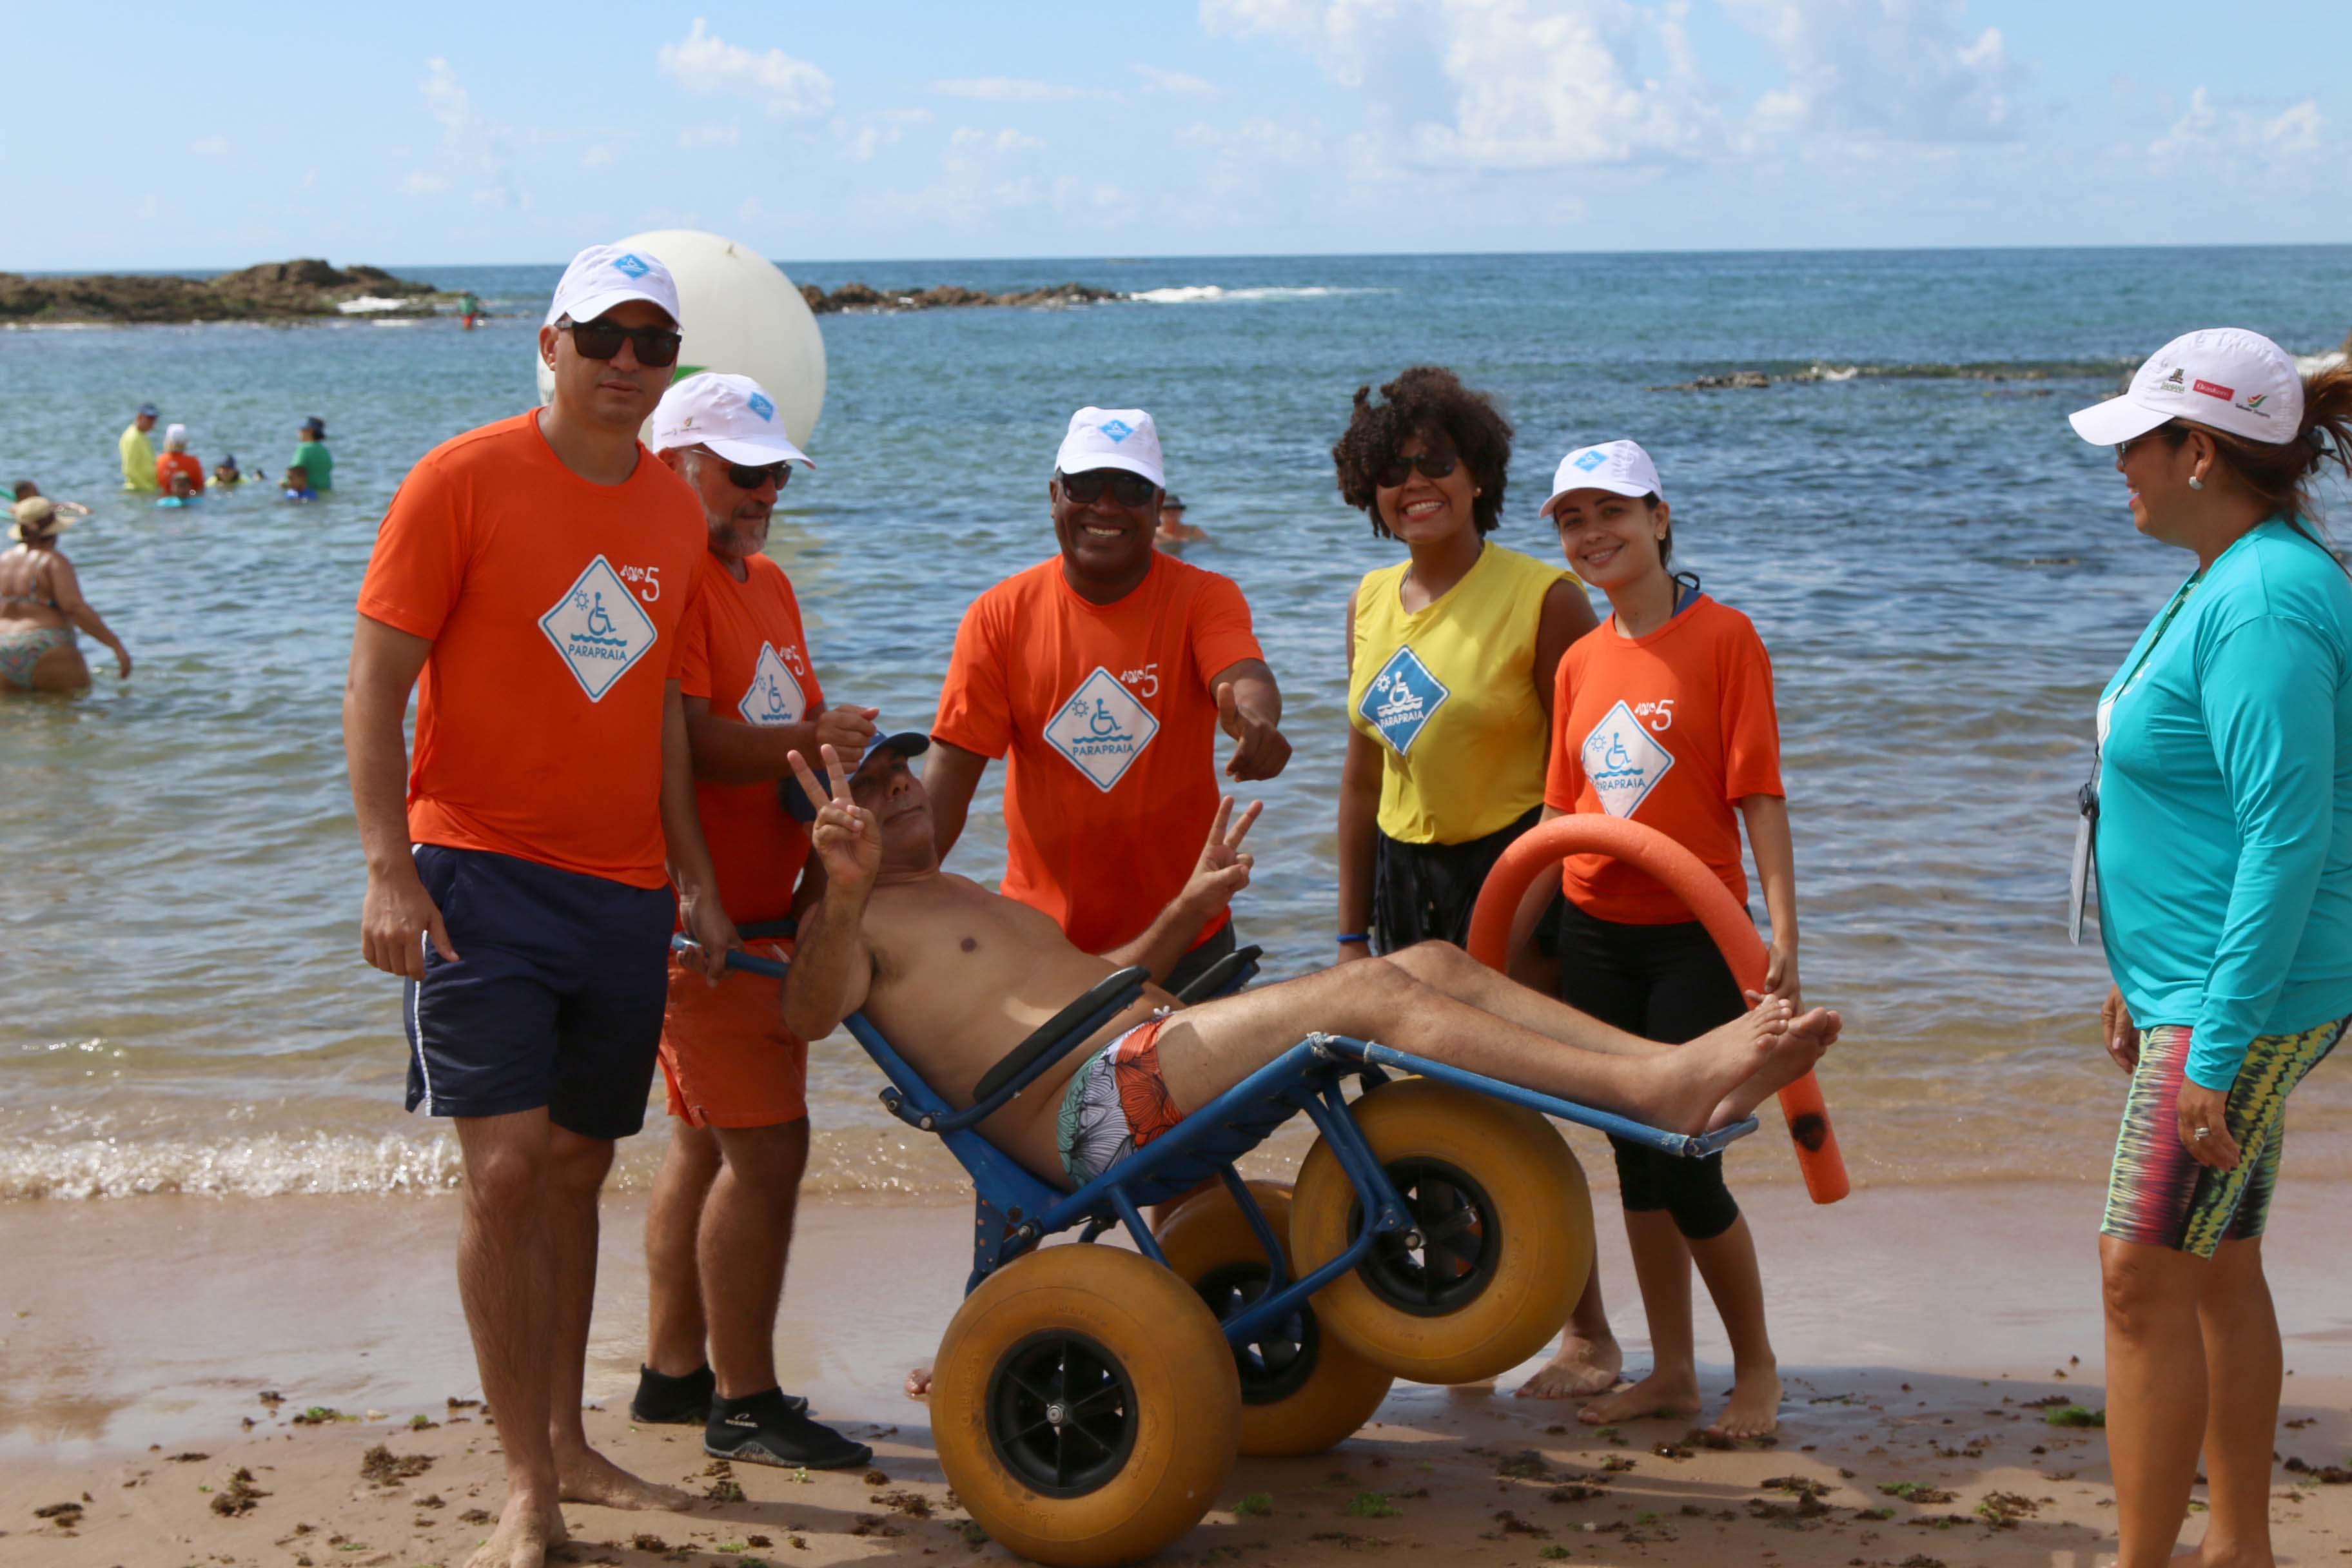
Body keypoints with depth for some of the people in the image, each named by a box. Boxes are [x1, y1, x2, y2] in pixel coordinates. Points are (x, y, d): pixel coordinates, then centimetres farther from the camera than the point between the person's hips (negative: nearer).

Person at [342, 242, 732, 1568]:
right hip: (483, 876, -5)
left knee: (578, 1168, 12)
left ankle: (569, 1443, 23)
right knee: (508, 1167, -11)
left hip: (626, 889, 5)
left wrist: (696, 877, 16)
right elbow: (375, 682, -8)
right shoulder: (462, 481, -7)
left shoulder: (675, 512, 10)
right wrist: (390, 869, -16)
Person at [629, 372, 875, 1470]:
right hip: (703, 914, -10)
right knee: (766, 1147, -10)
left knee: (707, 1141, 16)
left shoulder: (765, 582, 18)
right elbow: (688, 742, -23)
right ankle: (743, 1402, -2)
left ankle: (673, 1371, 26)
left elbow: (799, 724, 22)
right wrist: (810, 742, -22)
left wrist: (851, 766, 4)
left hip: (764, 906, 10)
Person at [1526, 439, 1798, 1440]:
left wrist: (1782, 929, -17)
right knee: (1635, 1158, 10)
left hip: (1695, 933, -5)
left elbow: (1758, 794, -11)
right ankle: (1671, 1372, 22)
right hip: (1594, 933, 5)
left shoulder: (1723, 637, -8)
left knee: (1686, 1167, -6)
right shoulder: (1580, 663, 8)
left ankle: (1756, 1366, 15)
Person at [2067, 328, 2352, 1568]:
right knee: (2218, 1270, 16)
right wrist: (2144, 976, 23)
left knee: (2143, 1276, -8)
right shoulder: (2230, 580, 12)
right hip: (2196, 986, 11)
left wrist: (2218, 1045, -25)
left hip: (2244, 998, -11)